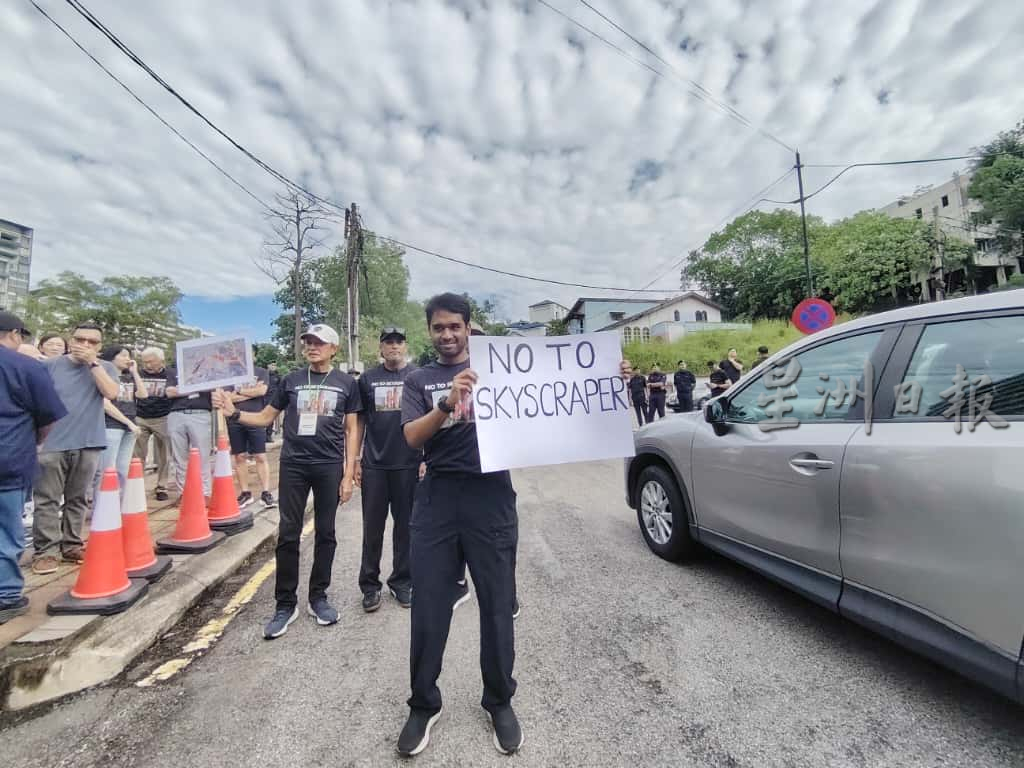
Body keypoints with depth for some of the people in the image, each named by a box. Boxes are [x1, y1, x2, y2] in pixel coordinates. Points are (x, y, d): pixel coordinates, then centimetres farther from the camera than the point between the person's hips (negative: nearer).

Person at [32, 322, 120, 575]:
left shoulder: (106, 368, 7)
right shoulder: (50, 365, 5)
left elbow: (111, 393, -11)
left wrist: (93, 362, -11)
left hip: (88, 444, 1)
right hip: (52, 443, -1)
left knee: (79, 499, 9)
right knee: (47, 500, -1)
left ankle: (71, 546, 19)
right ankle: (45, 551, 6)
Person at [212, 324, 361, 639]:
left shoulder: (346, 383, 2)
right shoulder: (291, 380, 7)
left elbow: (351, 430, 2)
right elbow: (266, 417, 9)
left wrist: (349, 473, -3)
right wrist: (234, 414, -10)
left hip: (329, 466, -1)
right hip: (293, 465, 1)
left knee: (325, 533, 8)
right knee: (288, 534, 5)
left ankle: (318, 597, 24)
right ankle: (285, 604, 19)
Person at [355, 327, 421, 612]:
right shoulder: (367, 379, 6)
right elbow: (359, 422, 9)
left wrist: (427, 458, -3)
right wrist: (354, 460, 4)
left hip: (408, 465, -1)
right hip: (374, 465, 1)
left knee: (405, 525, 9)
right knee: (372, 527, 8)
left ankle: (402, 582, 24)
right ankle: (370, 585, 22)